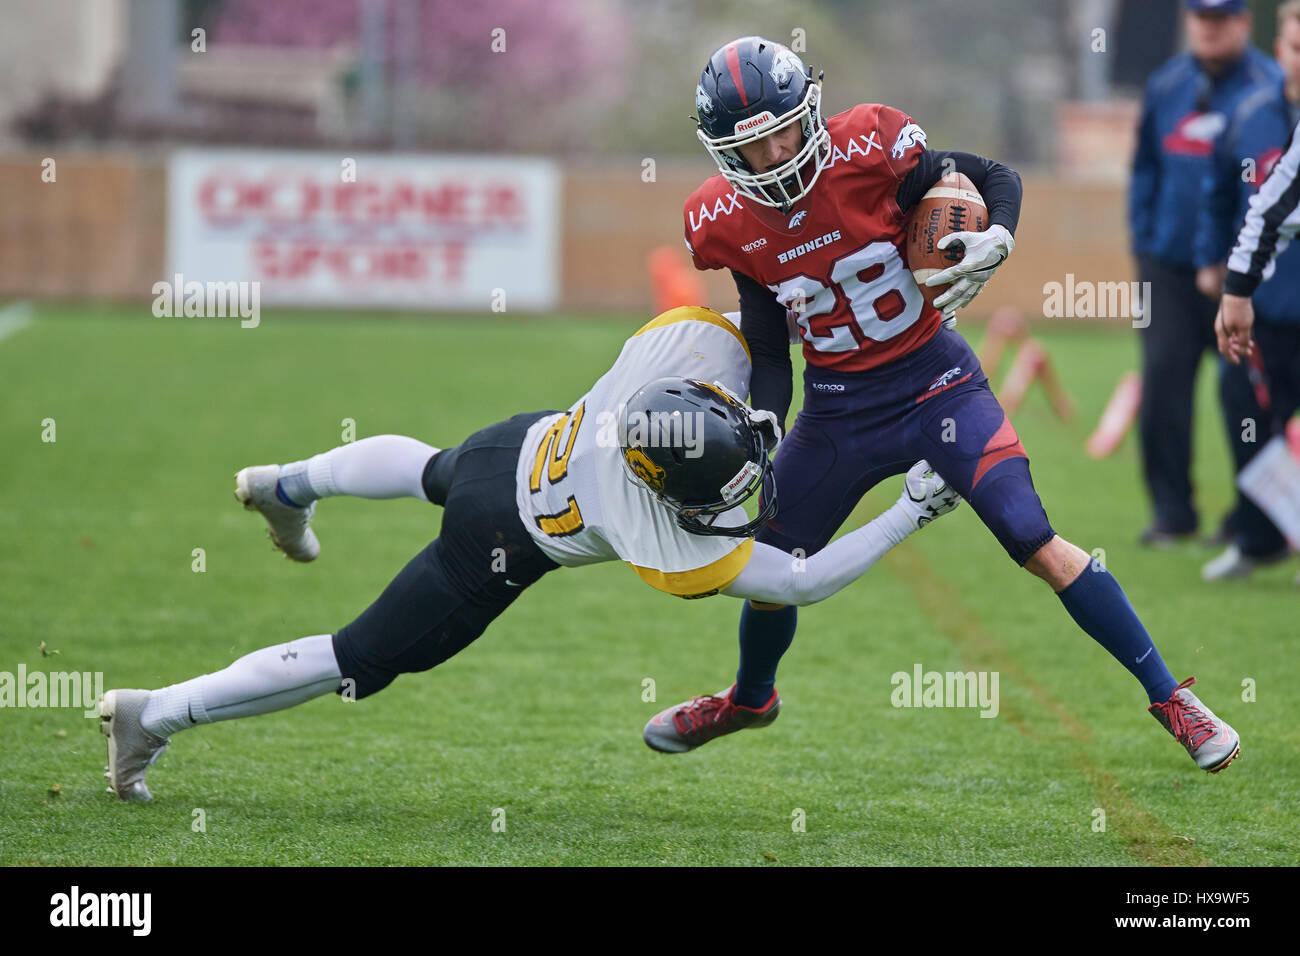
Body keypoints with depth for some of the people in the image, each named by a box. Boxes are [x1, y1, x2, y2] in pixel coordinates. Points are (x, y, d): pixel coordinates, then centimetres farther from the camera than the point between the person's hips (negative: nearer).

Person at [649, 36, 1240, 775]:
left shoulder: (867, 153, -20)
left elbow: (997, 179, -7)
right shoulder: (728, 225, -8)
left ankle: (1169, 697, -7)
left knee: (1038, 545, -17)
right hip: (836, 408, 4)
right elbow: (768, 350, 3)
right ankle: (750, 698, 45)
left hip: (933, 385, -4)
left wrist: (996, 243, -27)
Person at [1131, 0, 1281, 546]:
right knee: (1163, 377, -2)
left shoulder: (1268, 88, -6)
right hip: (1169, 265, 5)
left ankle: (1255, 516, 6)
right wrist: (1142, 241, 12)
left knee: (1242, 386, -5)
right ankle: (1171, 511, 7)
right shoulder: (1166, 85, 11)